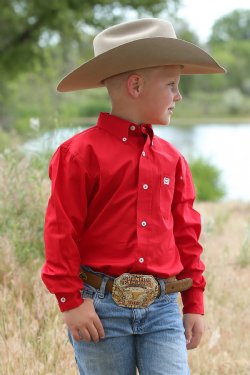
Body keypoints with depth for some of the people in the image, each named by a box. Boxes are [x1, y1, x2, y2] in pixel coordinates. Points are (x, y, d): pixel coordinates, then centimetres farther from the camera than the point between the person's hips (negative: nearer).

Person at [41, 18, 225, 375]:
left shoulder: (171, 159, 10)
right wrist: (71, 301, -9)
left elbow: (186, 234, 15)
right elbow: (61, 233, -7)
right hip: (101, 308, -4)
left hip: (162, 309, 4)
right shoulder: (81, 153, -7)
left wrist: (194, 303, 14)